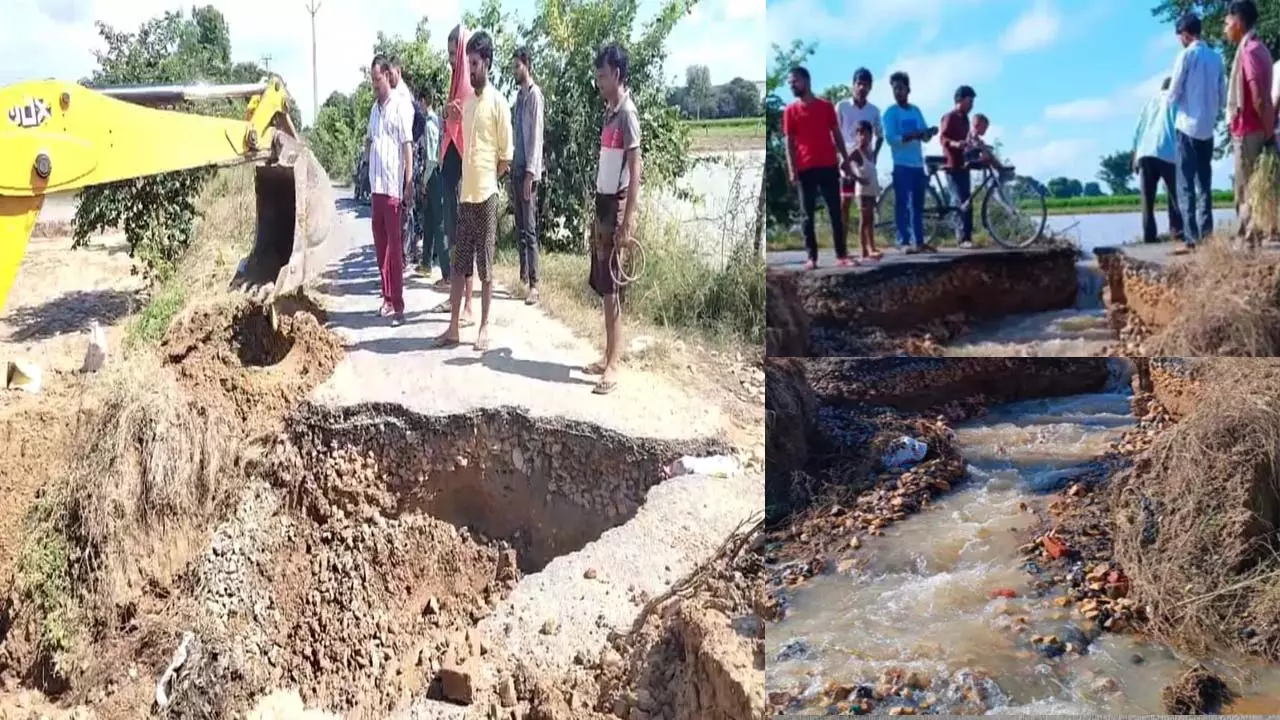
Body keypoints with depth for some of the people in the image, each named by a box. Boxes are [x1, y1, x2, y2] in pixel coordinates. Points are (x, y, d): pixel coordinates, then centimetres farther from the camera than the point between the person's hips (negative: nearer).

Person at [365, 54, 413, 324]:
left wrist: (409, 182, -16)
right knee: (380, 244, 11)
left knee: (394, 246, -7)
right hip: (375, 185, 8)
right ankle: (387, 298, 20)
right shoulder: (374, 110, 16)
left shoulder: (398, 108, -6)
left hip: (392, 186, -8)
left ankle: (398, 304, -5)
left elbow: (408, 146, -11)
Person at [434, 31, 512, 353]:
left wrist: (486, 179, 0)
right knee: (458, 263, 8)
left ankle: (485, 326, 10)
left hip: (486, 194, -6)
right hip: (465, 193, 6)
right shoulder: (466, 102, 12)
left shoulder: (498, 102, -8)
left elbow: (506, 157, -7)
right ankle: (454, 325, 13)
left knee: (485, 264, 1)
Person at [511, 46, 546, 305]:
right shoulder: (519, 95, 16)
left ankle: (534, 284, -9)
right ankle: (523, 275, 16)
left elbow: (536, 135, -15)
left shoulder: (534, 94, -10)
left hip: (528, 171, -9)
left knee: (529, 229, -10)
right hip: (517, 169, 9)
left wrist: (530, 173, -19)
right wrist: (515, 171, 15)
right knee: (520, 228, 11)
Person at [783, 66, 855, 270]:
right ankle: (811, 257, 4)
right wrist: (791, 168, -6)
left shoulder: (826, 106, 7)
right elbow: (789, 142, 3)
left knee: (835, 212, 1)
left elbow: (836, 134, 11)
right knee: (808, 215, 1)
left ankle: (841, 255, 4)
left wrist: (844, 157, 2)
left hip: (829, 166, 1)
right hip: (805, 169, -1)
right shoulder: (790, 111, 5)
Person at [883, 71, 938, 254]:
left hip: (918, 164, 6)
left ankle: (919, 241, 12)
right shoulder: (890, 112, -3)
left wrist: (929, 133, -11)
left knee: (918, 205, 8)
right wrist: (911, 136, -25)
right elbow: (890, 138, -13)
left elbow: (924, 138, 11)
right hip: (902, 165, -6)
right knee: (902, 204, -7)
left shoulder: (916, 111, 13)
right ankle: (905, 242, -6)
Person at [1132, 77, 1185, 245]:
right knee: (1174, 194, 5)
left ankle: (1149, 234, -5)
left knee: (1148, 198, 3)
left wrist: (1135, 157, 18)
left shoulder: (1152, 100, 24)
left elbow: (1137, 131, 17)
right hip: (1167, 154, -3)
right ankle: (1177, 230, -6)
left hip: (1145, 153, 3)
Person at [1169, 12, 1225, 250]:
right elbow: (1223, 98, 10)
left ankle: (1191, 237, -10)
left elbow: (1173, 95, -6)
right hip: (1208, 129, 5)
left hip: (1187, 127, -5)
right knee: (1204, 184, 10)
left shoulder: (1186, 55, -7)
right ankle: (1206, 234, 6)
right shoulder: (1216, 57, 7)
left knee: (1186, 186, -3)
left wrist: (1172, 97, 15)